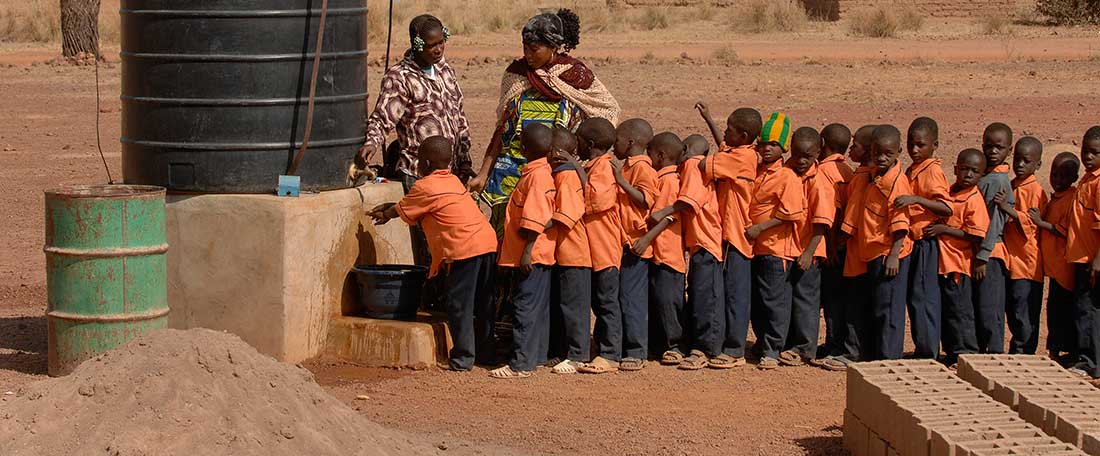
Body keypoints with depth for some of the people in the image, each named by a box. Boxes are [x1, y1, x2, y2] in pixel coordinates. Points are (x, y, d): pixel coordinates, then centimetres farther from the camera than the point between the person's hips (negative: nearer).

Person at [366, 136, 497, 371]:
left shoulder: (424, 187, -4)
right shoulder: (452, 180, 21)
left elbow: (401, 211, 13)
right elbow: (413, 204, 34)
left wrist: (384, 214, 33)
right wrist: (390, 207, 36)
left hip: (464, 248, -9)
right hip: (488, 240, 9)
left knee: (459, 304, -2)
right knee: (483, 303, 15)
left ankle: (463, 358, -2)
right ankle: (485, 352, 23)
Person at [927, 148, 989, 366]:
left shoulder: (974, 201, -13)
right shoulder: (949, 192, 11)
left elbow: (975, 236, -19)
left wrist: (943, 230, -18)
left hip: (958, 264, -8)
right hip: (942, 262, 8)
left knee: (959, 311, -4)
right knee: (944, 310, 13)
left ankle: (967, 354, 3)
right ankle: (952, 353, 21)